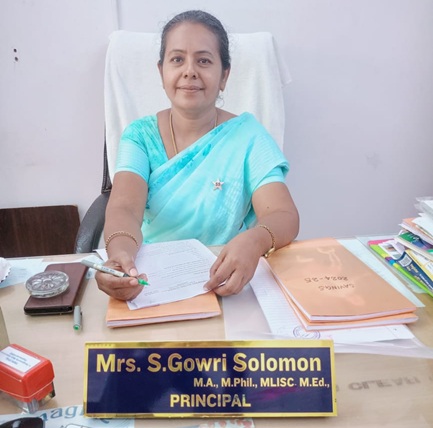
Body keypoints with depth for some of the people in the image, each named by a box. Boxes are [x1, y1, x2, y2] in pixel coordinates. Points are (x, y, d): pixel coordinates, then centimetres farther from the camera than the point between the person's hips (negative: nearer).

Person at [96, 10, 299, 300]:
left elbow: (284, 216, -14)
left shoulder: (248, 134, -2)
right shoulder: (140, 135, 1)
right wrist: (120, 255, -38)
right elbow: (124, 208, -15)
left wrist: (255, 241, -38)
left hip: (224, 283, 0)